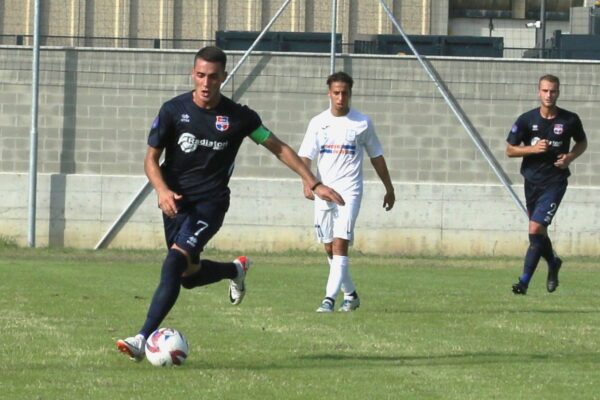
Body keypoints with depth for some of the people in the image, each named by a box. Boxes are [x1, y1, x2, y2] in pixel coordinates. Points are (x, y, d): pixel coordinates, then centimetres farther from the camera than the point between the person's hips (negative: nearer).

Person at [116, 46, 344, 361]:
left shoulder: (238, 117, -5)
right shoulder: (173, 110, -4)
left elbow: (278, 148, 7)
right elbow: (151, 158, 1)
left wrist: (313, 183, 4)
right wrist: (162, 190, -20)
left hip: (211, 202, -3)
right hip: (176, 202, 3)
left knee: (175, 261, -23)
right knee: (189, 276, 11)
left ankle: (143, 338, -26)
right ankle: (235, 270, 44)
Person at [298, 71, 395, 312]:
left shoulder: (362, 123, 2)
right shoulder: (318, 123, 6)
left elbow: (376, 157, 12)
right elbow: (305, 157, 1)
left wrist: (389, 189, 16)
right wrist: (307, 182, -17)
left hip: (349, 191, -3)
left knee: (340, 244, -16)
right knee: (329, 248, 9)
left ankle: (329, 299, -22)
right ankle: (350, 294, 26)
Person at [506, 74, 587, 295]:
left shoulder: (570, 120, -5)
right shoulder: (527, 119, -4)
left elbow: (582, 142, 13)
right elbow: (510, 150, 0)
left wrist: (570, 156, -7)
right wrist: (532, 148, -17)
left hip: (555, 183, -3)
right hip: (532, 181, 3)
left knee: (535, 229, -15)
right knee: (539, 233, 15)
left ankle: (524, 282, -10)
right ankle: (553, 262, 45)